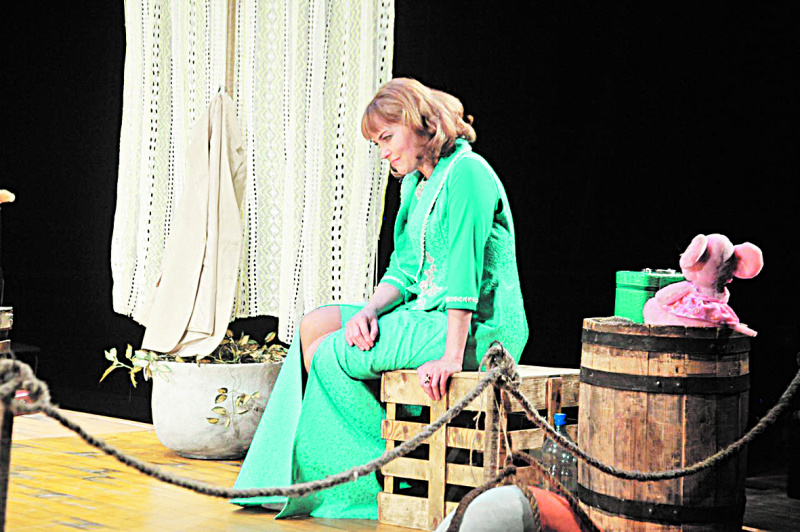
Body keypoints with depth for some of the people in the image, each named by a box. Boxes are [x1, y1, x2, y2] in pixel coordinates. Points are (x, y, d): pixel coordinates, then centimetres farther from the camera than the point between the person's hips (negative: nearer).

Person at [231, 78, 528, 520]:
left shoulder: (466, 174, -15)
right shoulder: (416, 184, 15)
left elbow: (464, 268, -22)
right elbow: (404, 270, 14)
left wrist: (452, 357, -26)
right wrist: (370, 310, -6)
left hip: (475, 329, -10)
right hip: (428, 314, 10)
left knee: (330, 353, -14)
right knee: (315, 324, 3)